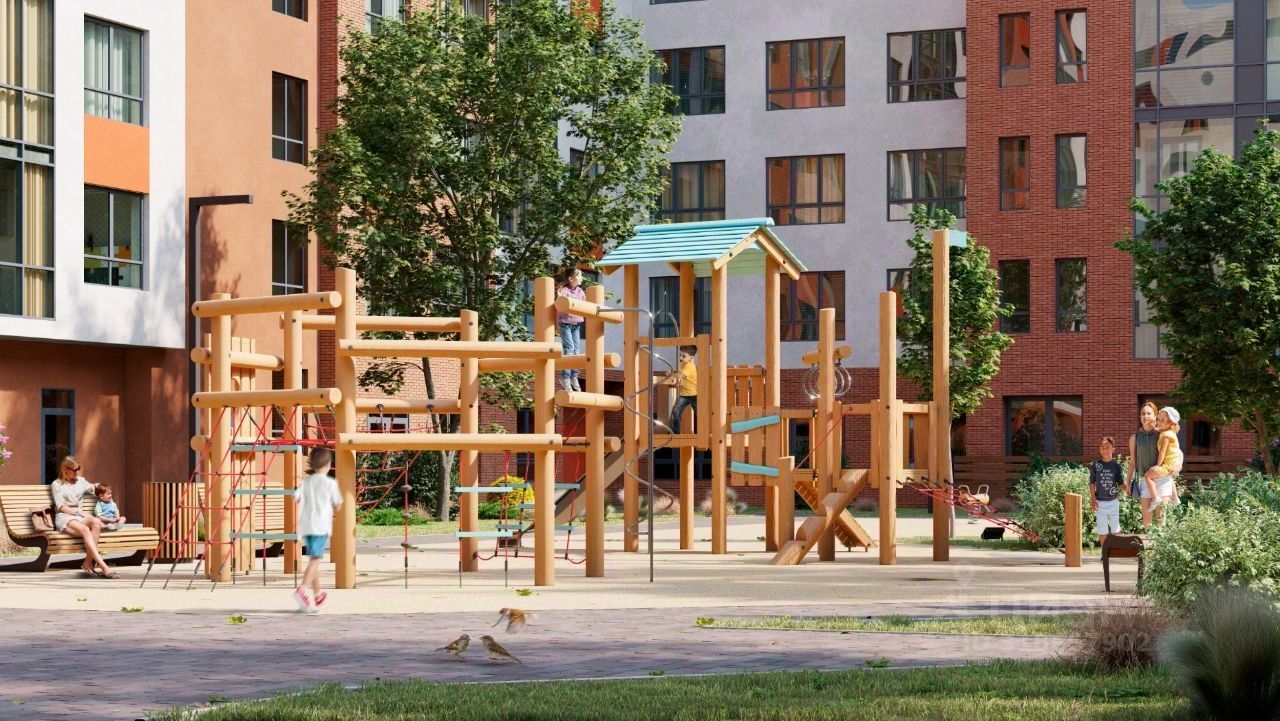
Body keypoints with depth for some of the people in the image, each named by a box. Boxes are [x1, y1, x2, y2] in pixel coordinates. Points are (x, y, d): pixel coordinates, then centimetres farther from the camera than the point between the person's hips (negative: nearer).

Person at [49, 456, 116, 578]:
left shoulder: (81, 481, 23)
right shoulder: (56, 485, 9)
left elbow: (92, 487, 45)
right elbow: (61, 507, -1)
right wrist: (79, 512, -9)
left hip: (79, 516, 5)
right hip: (64, 518, -5)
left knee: (96, 522, -32)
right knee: (85, 529, -36)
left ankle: (88, 562, -34)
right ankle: (103, 567, -48)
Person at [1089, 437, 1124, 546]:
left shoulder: (1116, 466, -2)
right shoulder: (1095, 465, -3)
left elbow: (1121, 484, -1)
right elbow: (1092, 484, 1)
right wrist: (1093, 500, -6)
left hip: (1113, 501, 0)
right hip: (1100, 502, 0)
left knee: (1115, 528, 8)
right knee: (1102, 530, 4)